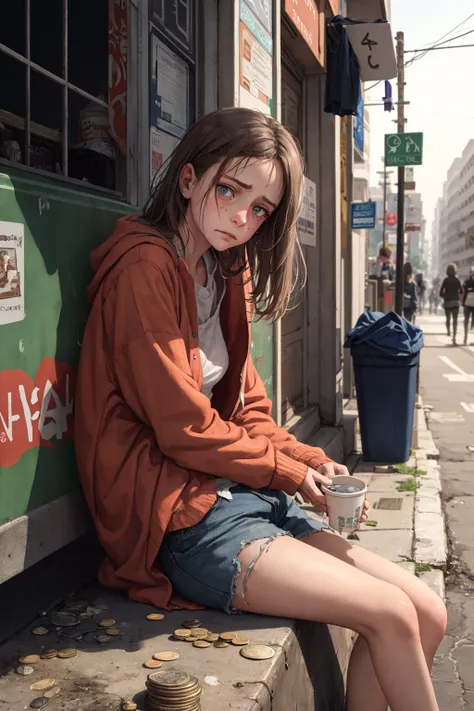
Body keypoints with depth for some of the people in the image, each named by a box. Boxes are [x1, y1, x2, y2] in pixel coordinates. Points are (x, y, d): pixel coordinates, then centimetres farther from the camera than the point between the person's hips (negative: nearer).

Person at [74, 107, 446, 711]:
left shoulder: (225, 277, 15)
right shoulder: (146, 267, -13)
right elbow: (186, 430, -17)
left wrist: (311, 461, -2)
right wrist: (292, 471, -5)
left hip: (249, 498, 9)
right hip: (179, 521, -9)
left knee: (427, 614, 0)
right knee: (391, 615, -14)